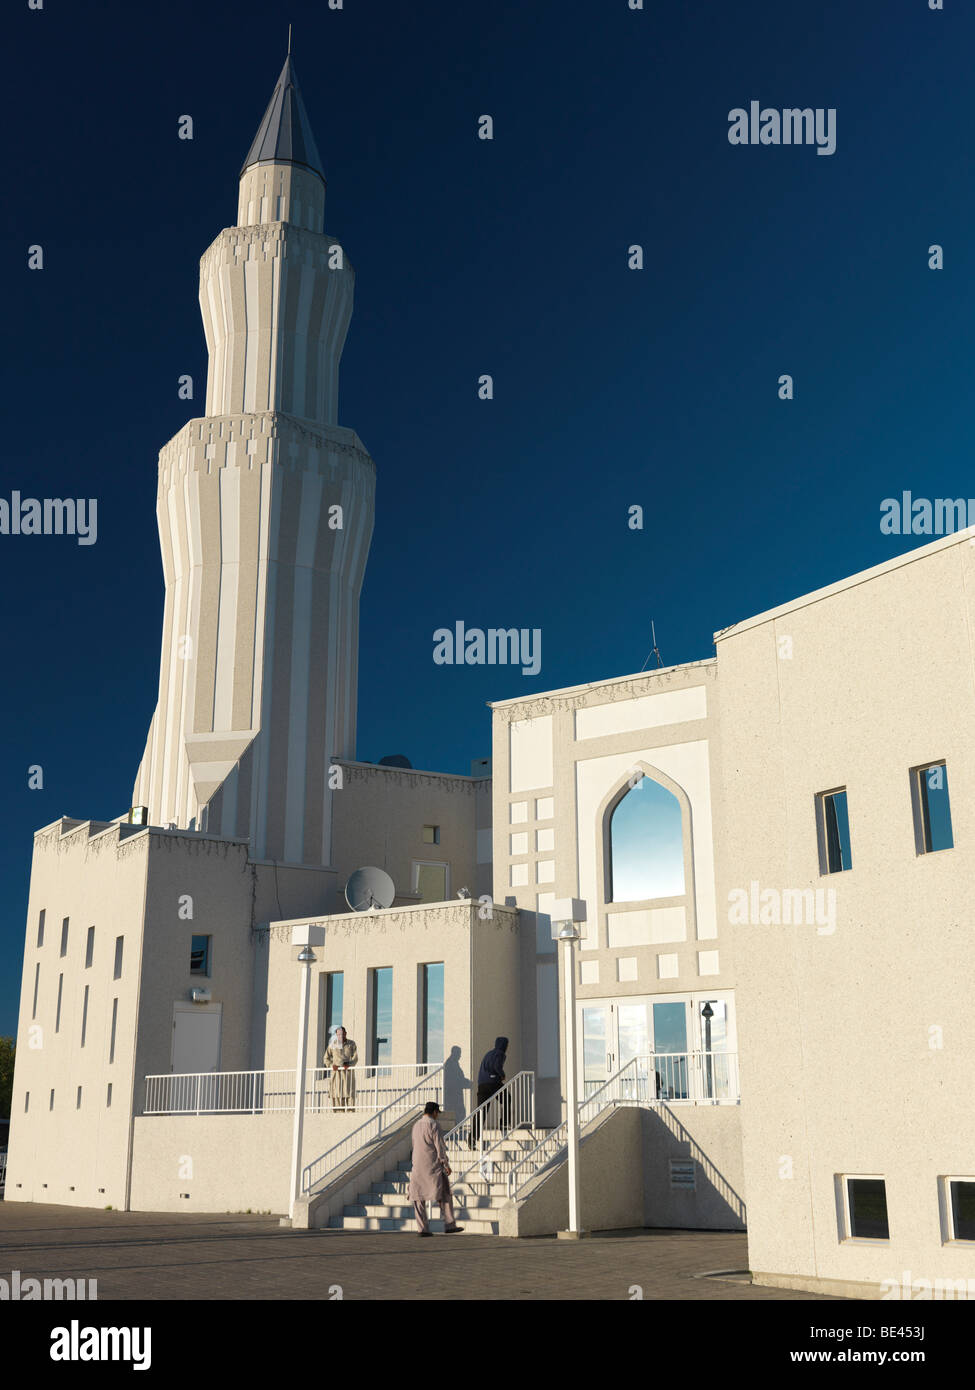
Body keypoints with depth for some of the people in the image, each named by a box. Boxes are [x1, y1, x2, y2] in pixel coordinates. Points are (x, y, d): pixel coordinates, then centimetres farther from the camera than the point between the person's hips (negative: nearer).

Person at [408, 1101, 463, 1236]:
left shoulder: (416, 1125, 13)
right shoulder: (433, 1125, -8)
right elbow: (440, 1146, -11)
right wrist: (446, 1164, -7)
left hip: (417, 1165, 6)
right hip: (433, 1165, -6)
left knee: (418, 1197, 5)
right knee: (444, 1195, 4)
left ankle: (422, 1228, 1)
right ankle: (449, 1225, 4)